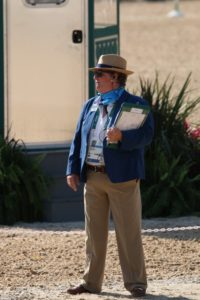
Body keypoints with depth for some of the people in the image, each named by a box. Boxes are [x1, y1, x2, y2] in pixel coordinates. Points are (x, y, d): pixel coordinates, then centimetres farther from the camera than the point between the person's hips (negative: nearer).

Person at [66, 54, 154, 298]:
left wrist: (122, 137, -32)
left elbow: (146, 135, -15)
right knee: (94, 232, 9)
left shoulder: (135, 104, -2)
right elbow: (78, 139, 15)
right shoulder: (90, 106, 16)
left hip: (121, 178, -6)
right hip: (92, 177, 6)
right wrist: (73, 169, 5)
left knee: (128, 232, -4)